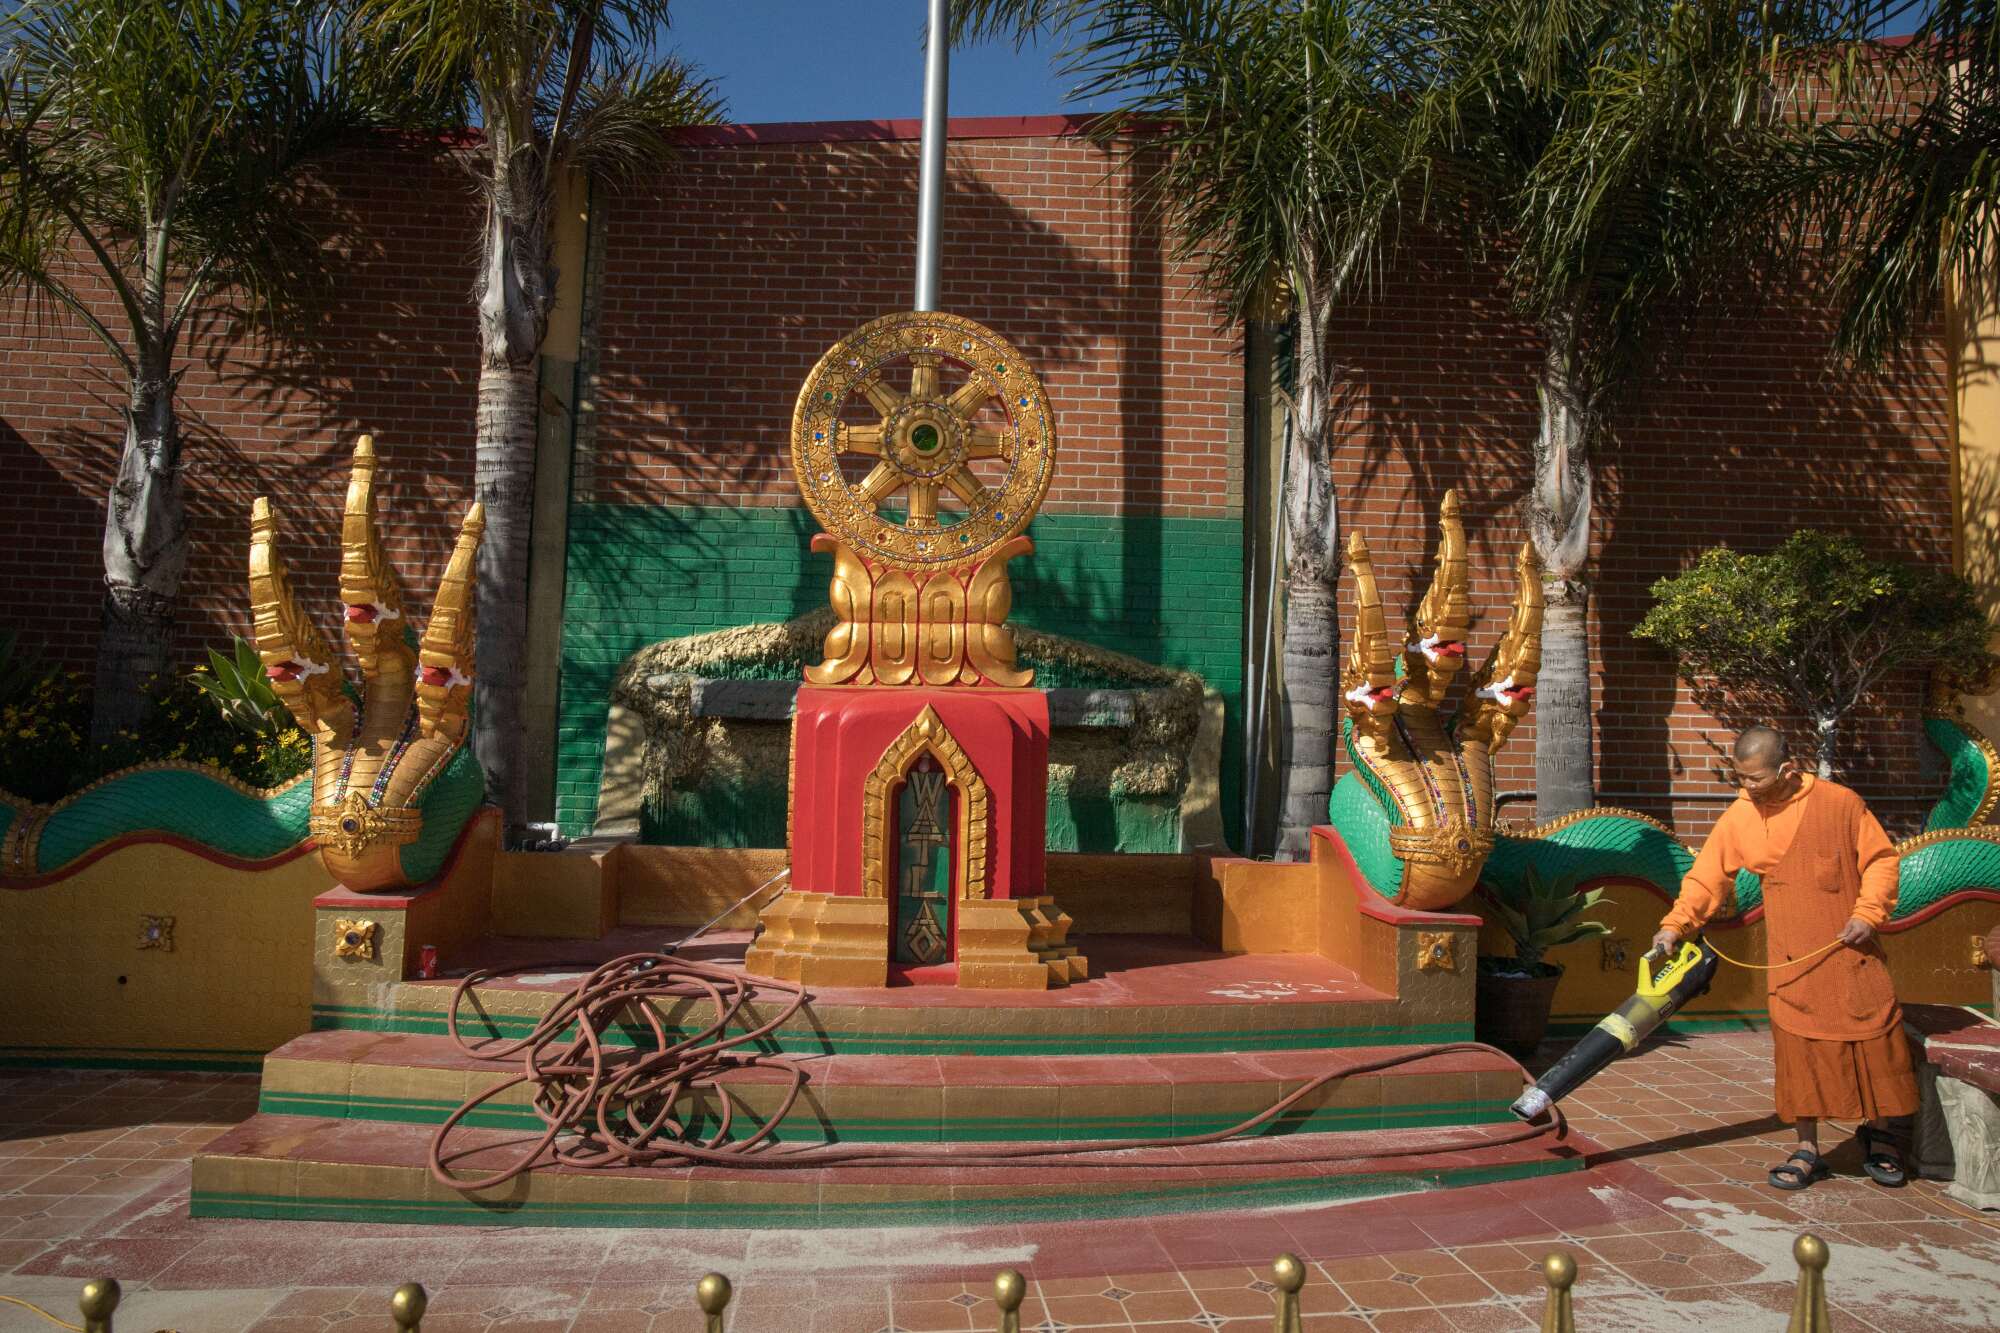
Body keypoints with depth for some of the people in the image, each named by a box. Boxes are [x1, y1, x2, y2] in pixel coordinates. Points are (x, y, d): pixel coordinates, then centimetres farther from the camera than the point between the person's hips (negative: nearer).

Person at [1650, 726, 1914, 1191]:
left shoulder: (1840, 803, -7)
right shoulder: (1738, 818, -3)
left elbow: (1881, 859, 1)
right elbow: (1706, 877, 1)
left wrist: (1868, 913, -11)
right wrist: (1675, 924, -9)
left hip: (1850, 951, -1)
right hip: (1791, 960, 1)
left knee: (1873, 1040, 7)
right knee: (1798, 1051, 2)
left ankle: (1879, 1135, 32)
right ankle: (1807, 1151, 15)